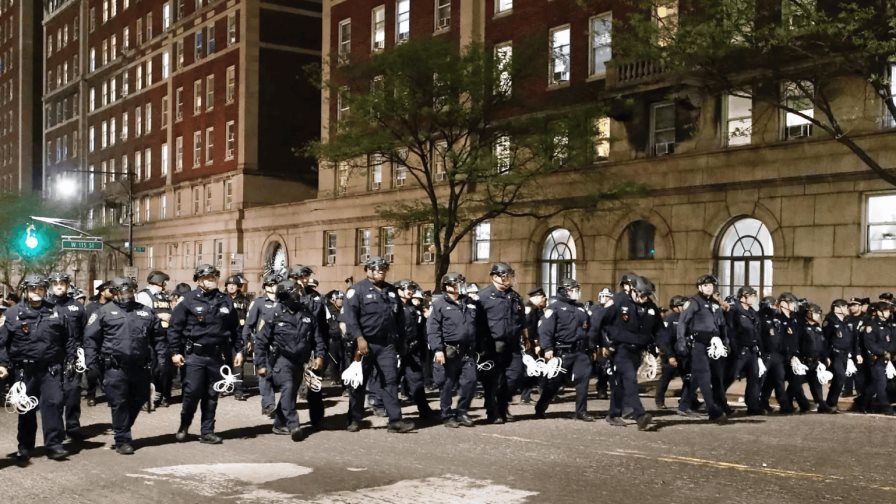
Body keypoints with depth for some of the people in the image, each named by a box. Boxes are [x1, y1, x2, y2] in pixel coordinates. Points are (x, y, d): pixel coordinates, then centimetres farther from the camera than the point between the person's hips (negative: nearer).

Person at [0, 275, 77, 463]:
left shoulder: (56, 312, 6)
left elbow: (70, 337, 12)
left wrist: (71, 359, 7)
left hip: (51, 369, 0)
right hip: (24, 370, 0)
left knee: (53, 403, -7)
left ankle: (54, 444, 0)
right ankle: (25, 447, 20)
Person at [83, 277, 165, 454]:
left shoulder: (146, 312, 13)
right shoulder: (105, 312, 3)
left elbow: (158, 337, 18)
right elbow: (90, 338, 2)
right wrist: (92, 364, -5)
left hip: (140, 367, 4)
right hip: (115, 368, -4)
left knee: (137, 401, 13)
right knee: (119, 404, -3)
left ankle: (122, 431, 33)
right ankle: (122, 440, 6)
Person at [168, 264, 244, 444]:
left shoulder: (225, 301, 9)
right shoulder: (189, 300, -3)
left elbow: (235, 328, 14)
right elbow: (174, 327, -4)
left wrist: (239, 350, 10)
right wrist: (175, 352, -8)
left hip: (217, 355, 4)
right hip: (194, 355, -4)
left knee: (211, 395, 9)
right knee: (192, 392, -5)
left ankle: (207, 432, 18)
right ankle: (184, 426, 19)